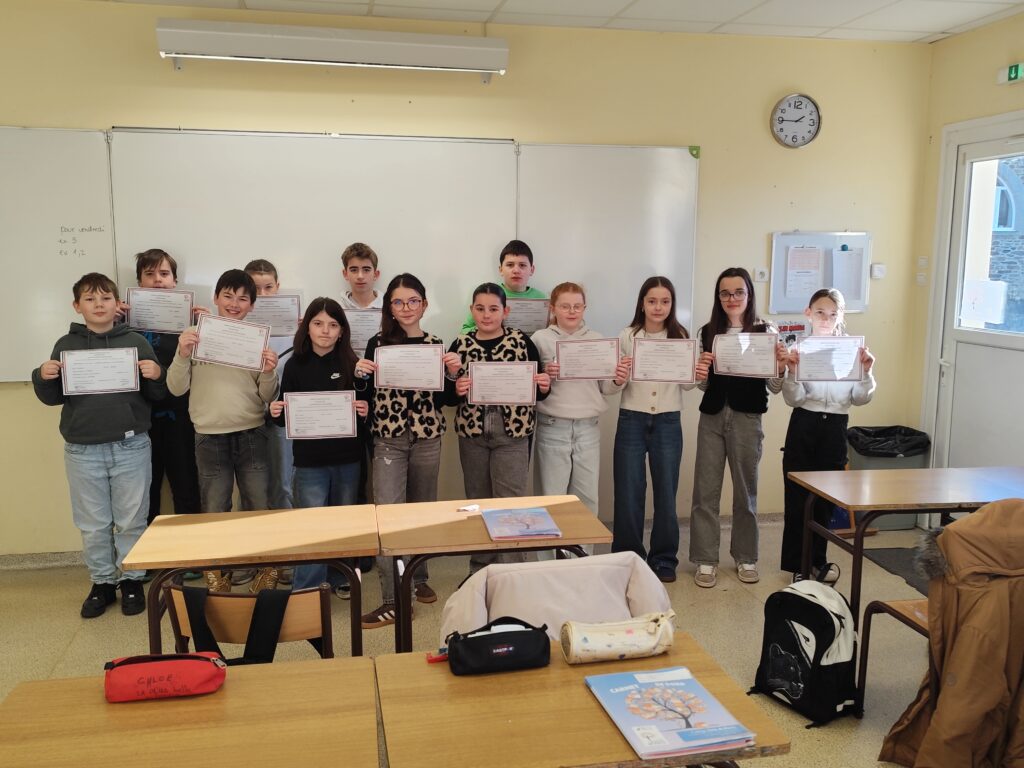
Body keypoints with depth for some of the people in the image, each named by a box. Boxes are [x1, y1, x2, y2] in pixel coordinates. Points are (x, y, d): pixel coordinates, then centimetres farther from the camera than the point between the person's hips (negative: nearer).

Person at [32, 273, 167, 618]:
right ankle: (102, 582, 24)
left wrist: (156, 377, -17)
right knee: (93, 525, 10)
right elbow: (52, 397, 9)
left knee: (131, 521, 8)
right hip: (82, 451, 1)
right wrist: (42, 377, -11)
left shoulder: (136, 342, 2)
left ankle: (132, 580, 22)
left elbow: (156, 395, 4)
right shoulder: (66, 345, 5)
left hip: (130, 447, -1)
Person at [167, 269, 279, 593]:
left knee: (259, 509, 9)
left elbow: (267, 397, 3)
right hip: (210, 438, 0)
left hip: (252, 435, 1)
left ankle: (264, 568, 26)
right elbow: (176, 388, 0)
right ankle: (216, 572, 26)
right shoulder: (197, 335, 1)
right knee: (214, 512, 10)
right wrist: (183, 354, -16)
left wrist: (269, 373, -17)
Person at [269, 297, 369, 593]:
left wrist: (365, 410, -16)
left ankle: (340, 578, 34)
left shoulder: (351, 363, -2)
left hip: (347, 458, 1)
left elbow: (365, 407, 6)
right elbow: (286, 418, 3)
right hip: (310, 460, -1)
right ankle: (305, 591, 10)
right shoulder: (295, 365, -2)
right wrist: (276, 413, -18)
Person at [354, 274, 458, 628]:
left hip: (427, 437, 2)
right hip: (388, 438, -2)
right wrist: (361, 375, -15)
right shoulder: (377, 343, 1)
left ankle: (418, 578, 34)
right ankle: (392, 600, -3)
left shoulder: (436, 344, 4)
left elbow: (443, 400, 5)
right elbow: (368, 395, 5)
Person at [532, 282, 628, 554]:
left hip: (589, 428, 3)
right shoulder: (541, 339, -1)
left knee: (587, 498, 9)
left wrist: (618, 381, -12)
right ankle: (546, 563, 15)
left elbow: (603, 388, 9)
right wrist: (545, 375, -22)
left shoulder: (597, 339, 7)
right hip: (553, 428, -3)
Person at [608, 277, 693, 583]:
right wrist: (617, 380, -24)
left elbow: (687, 385, 3)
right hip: (632, 420, -1)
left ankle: (663, 559, 23)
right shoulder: (627, 336, -2)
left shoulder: (681, 336, 1)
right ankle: (628, 558, 19)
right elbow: (615, 387, -2)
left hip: (668, 422, 1)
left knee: (666, 492, 8)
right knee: (628, 493, 4)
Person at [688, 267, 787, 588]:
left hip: (747, 417, -2)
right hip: (712, 416, 2)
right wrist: (699, 374, -10)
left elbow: (773, 388, 0)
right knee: (705, 489, 4)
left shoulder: (765, 332, -3)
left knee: (746, 489, 11)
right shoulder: (708, 332, 5)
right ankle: (705, 559, 15)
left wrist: (780, 368, -20)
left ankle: (745, 557, 27)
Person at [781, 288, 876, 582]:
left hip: (835, 428, 2)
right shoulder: (799, 349, -3)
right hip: (804, 427, -2)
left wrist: (866, 372, -14)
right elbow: (794, 400, -5)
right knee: (797, 496, 2)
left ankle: (816, 561, 27)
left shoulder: (853, 350, 2)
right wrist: (792, 372, -20)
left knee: (826, 498, 10)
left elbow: (861, 399, 1)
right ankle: (796, 564, 15)